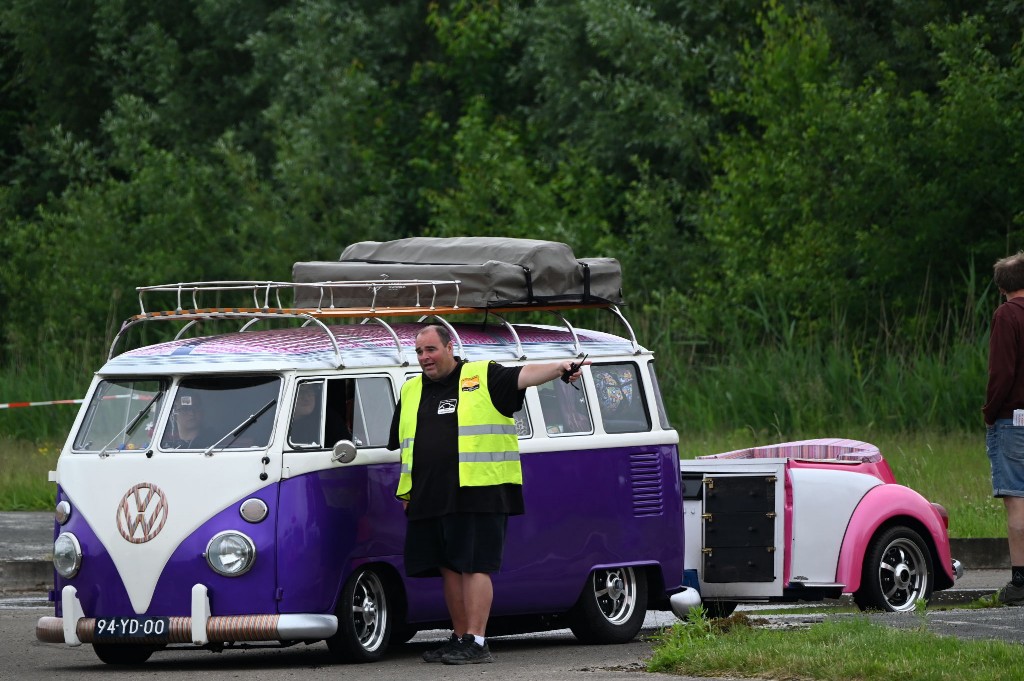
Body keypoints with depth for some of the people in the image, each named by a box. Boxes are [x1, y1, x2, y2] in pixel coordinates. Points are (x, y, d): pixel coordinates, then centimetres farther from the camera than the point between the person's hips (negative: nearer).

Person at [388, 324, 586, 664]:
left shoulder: (483, 378, 3)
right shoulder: (411, 392, 19)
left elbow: (525, 375, -11)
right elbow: (401, 446, 26)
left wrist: (559, 367, -29)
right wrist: (406, 493, 21)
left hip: (477, 495, -6)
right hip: (429, 498, 6)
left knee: (474, 567, -9)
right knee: (449, 568, 10)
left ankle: (476, 642, -11)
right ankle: (459, 638, 18)